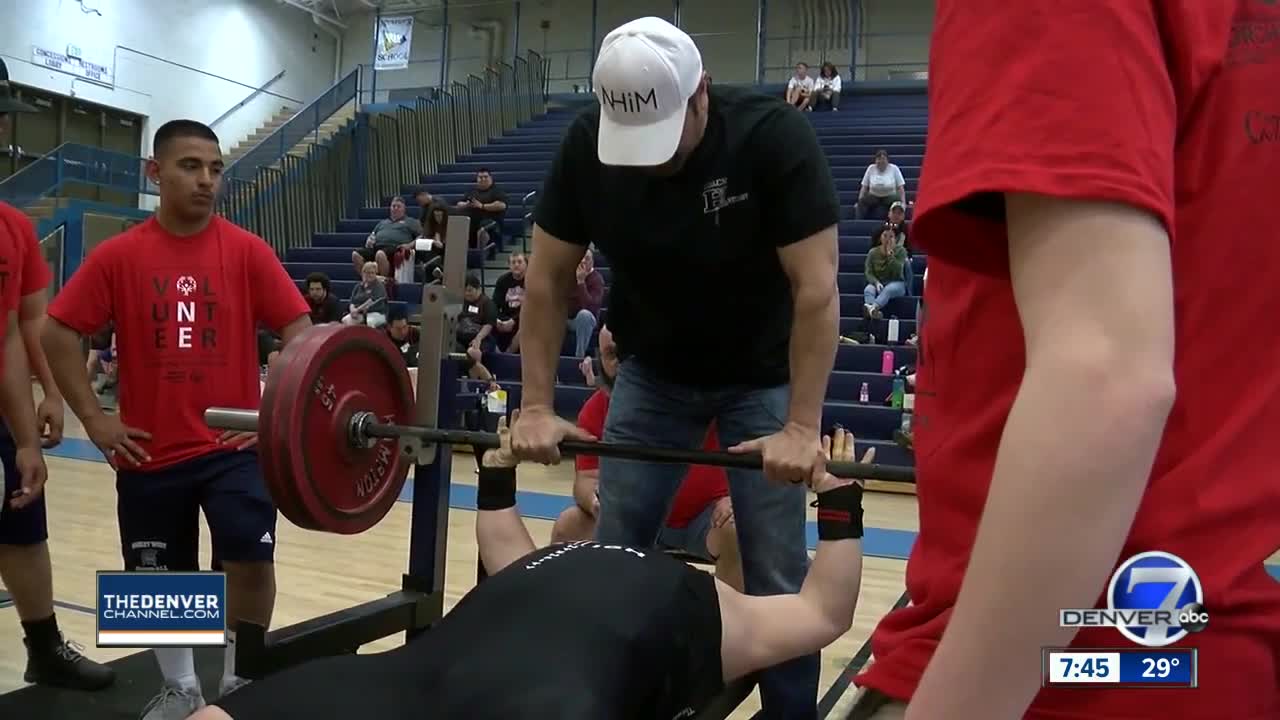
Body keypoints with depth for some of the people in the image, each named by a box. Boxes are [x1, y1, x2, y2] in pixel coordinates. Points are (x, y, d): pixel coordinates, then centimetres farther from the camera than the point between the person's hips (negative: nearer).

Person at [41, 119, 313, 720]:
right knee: (161, 575, 13)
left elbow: (298, 327, -4)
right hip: (151, 450, 2)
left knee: (250, 559, -9)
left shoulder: (247, 250, -5)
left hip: (233, 444, -1)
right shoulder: (118, 255, -3)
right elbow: (57, 333, 1)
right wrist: (94, 418, -3)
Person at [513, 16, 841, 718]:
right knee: (610, 557, 4)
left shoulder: (773, 135, -25)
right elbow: (547, 278, -9)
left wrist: (801, 429, -31)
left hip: (762, 376, -3)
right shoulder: (586, 145, -15)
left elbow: (816, 287, -27)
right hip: (653, 370, 3)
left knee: (775, 576, -4)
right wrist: (537, 407, -14)